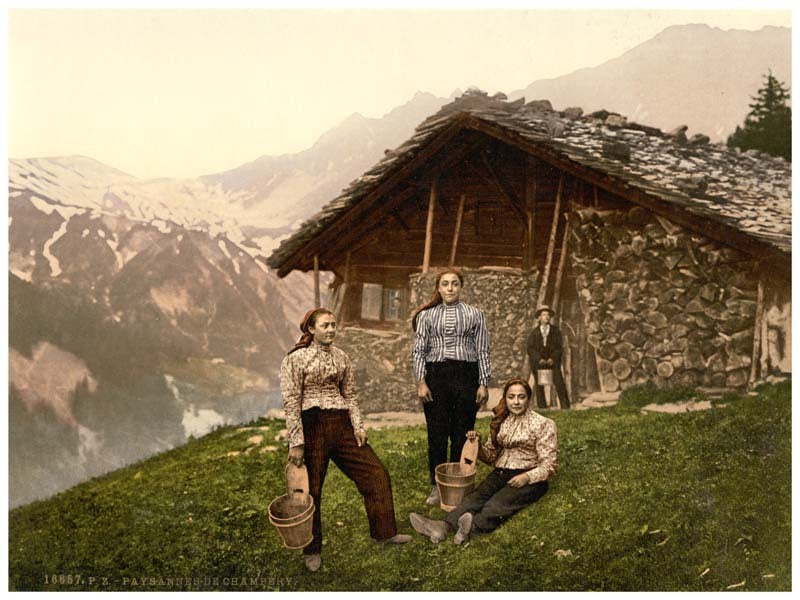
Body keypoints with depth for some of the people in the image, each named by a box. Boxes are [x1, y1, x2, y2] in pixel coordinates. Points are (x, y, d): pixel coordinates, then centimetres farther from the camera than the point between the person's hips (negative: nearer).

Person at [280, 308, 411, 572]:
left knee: (376, 473, 4)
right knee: (311, 490, 3)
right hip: (312, 426, -5)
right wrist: (296, 442, -15)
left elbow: (350, 395, 13)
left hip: (341, 425, 6)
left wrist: (358, 426, 1)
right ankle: (312, 550, 22)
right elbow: (291, 403, -11)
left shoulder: (341, 357, 10)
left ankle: (384, 532, 21)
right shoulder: (295, 359, -7)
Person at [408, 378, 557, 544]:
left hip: (530, 479, -4)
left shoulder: (543, 424, 1)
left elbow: (549, 464, -3)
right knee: (475, 497, -27)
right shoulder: (500, 422, 17)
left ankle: (474, 526, -62)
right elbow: (491, 455, 20)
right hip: (500, 474, 4)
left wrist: (527, 477, -21)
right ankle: (445, 525, -52)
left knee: (498, 502, -34)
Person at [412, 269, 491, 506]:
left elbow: (482, 351, 7)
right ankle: (437, 486, 11)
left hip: (466, 375, 0)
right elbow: (419, 351, 5)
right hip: (436, 375, 0)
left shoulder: (474, 315, 9)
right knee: (436, 433, 1)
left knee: (462, 433, 2)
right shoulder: (426, 316, 9)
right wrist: (421, 382, -5)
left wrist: (484, 383, 1)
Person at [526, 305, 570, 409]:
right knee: (539, 386, -3)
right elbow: (530, 349, -2)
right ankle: (542, 408, 2)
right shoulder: (534, 332, 2)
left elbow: (559, 347, 0)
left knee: (559, 384, -12)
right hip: (537, 362, 0)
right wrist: (539, 359, -17)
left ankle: (565, 407, -10)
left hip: (552, 361, 0)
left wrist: (553, 358, -16)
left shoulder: (556, 331, 3)